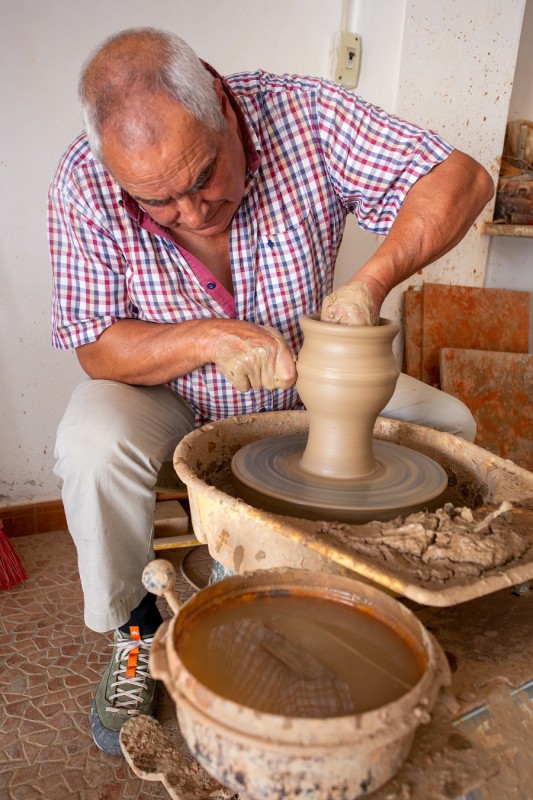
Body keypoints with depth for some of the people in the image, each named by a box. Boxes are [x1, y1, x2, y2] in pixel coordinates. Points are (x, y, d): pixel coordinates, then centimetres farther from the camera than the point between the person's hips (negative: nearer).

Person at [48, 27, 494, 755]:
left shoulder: (304, 115, -21)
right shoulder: (86, 185, -22)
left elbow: (462, 179, -22)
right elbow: (96, 348, -17)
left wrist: (370, 282, -37)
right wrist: (208, 339, -33)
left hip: (301, 384, 2)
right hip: (165, 396, -1)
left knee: (445, 424, -9)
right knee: (92, 444, -32)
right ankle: (134, 630, -3)